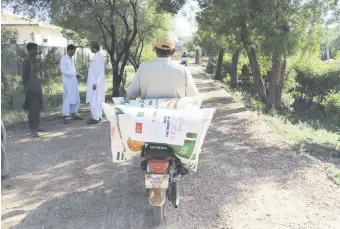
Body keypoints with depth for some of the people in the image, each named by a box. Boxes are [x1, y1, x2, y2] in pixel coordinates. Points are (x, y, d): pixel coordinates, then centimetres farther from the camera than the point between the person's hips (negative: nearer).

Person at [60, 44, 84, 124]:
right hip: (67, 82, -8)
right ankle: (64, 117, -7)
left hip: (74, 81, 8)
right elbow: (63, 71, -16)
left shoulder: (71, 59, 15)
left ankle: (73, 114, 21)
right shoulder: (64, 59, -9)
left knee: (75, 98, 10)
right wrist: (75, 74, -20)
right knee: (67, 99, -9)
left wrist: (77, 75, 3)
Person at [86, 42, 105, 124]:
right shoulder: (98, 56, 12)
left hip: (96, 83, -10)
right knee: (98, 100, 14)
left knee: (94, 101, -6)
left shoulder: (98, 57, -17)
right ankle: (98, 116, 21)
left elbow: (99, 71, -20)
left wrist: (95, 83, -21)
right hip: (96, 82, 10)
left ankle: (95, 118, -2)